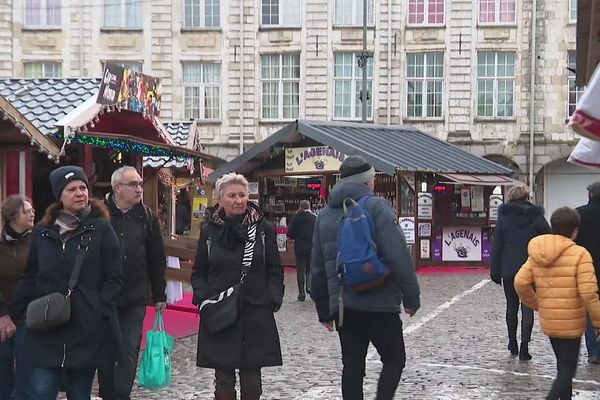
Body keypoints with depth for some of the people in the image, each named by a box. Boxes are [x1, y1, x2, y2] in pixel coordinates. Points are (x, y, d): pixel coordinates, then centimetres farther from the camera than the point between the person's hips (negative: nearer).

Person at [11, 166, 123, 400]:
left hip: (87, 331, -2)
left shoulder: (101, 229, -1)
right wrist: (13, 313, 9)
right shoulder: (42, 232, 8)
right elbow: (30, 278, 15)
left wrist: (98, 311, -13)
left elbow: (114, 278, -3)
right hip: (46, 331, 2)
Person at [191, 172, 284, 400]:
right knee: (223, 381, 4)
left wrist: (272, 300, -7)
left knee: (252, 382, 6)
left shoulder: (263, 229, 2)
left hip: (256, 315, 0)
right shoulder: (209, 231, 5)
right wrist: (203, 298, -4)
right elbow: (199, 272, 12)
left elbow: (275, 271, 6)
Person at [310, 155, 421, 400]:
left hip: (342, 305, 5)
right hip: (379, 304, -5)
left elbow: (317, 268, 14)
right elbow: (399, 258, -15)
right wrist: (411, 297, -7)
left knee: (352, 366, 12)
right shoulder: (376, 207, -7)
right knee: (394, 360, 10)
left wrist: (323, 310, 21)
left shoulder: (325, 215, 11)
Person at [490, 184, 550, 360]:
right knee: (527, 307, 0)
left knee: (512, 306, 15)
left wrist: (495, 271, 4)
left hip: (509, 269, 1)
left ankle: (513, 344, 24)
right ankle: (524, 347, -10)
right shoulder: (536, 216, -2)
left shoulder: (504, 216, 0)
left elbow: (496, 245, -1)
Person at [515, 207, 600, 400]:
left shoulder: (536, 254, 3)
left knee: (563, 365, 21)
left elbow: (521, 283, -2)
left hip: (548, 322, 6)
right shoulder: (579, 254, -13)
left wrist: (536, 304, 13)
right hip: (571, 323, -6)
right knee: (568, 369, 1)